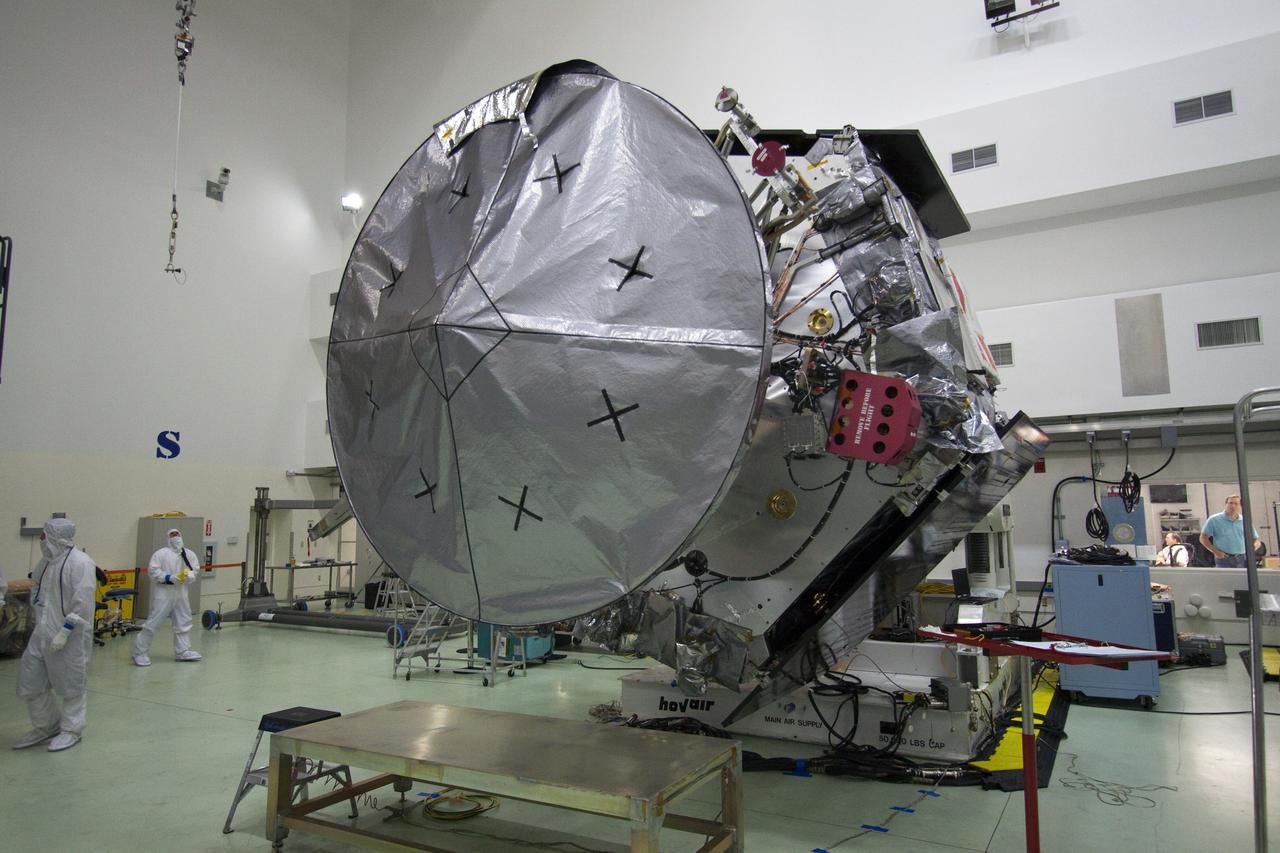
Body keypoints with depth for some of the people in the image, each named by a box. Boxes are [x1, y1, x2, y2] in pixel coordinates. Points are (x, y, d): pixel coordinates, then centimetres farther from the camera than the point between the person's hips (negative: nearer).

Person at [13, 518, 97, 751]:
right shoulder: (46, 561, 9)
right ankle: (46, 727, 34)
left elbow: (82, 601, -21)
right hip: (42, 633, 9)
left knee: (70, 686, 5)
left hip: (69, 637, -8)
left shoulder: (80, 562, -17)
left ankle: (71, 731, 23)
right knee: (30, 683, 15)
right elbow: (37, 591, 21)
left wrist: (65, 631, -22)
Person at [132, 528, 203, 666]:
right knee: (154, 622, -5)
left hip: (180, 593, 6)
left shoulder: (189, 554, 7)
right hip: (163, 593, -6)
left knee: (183, 621, 12)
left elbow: (195, 571, 5)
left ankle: (182, 651, 25)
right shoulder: (161, 553, -7)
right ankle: (139, 652, 8)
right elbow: (153, 570, -14)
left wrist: (188, 575, -16)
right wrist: (169, 578, -21)